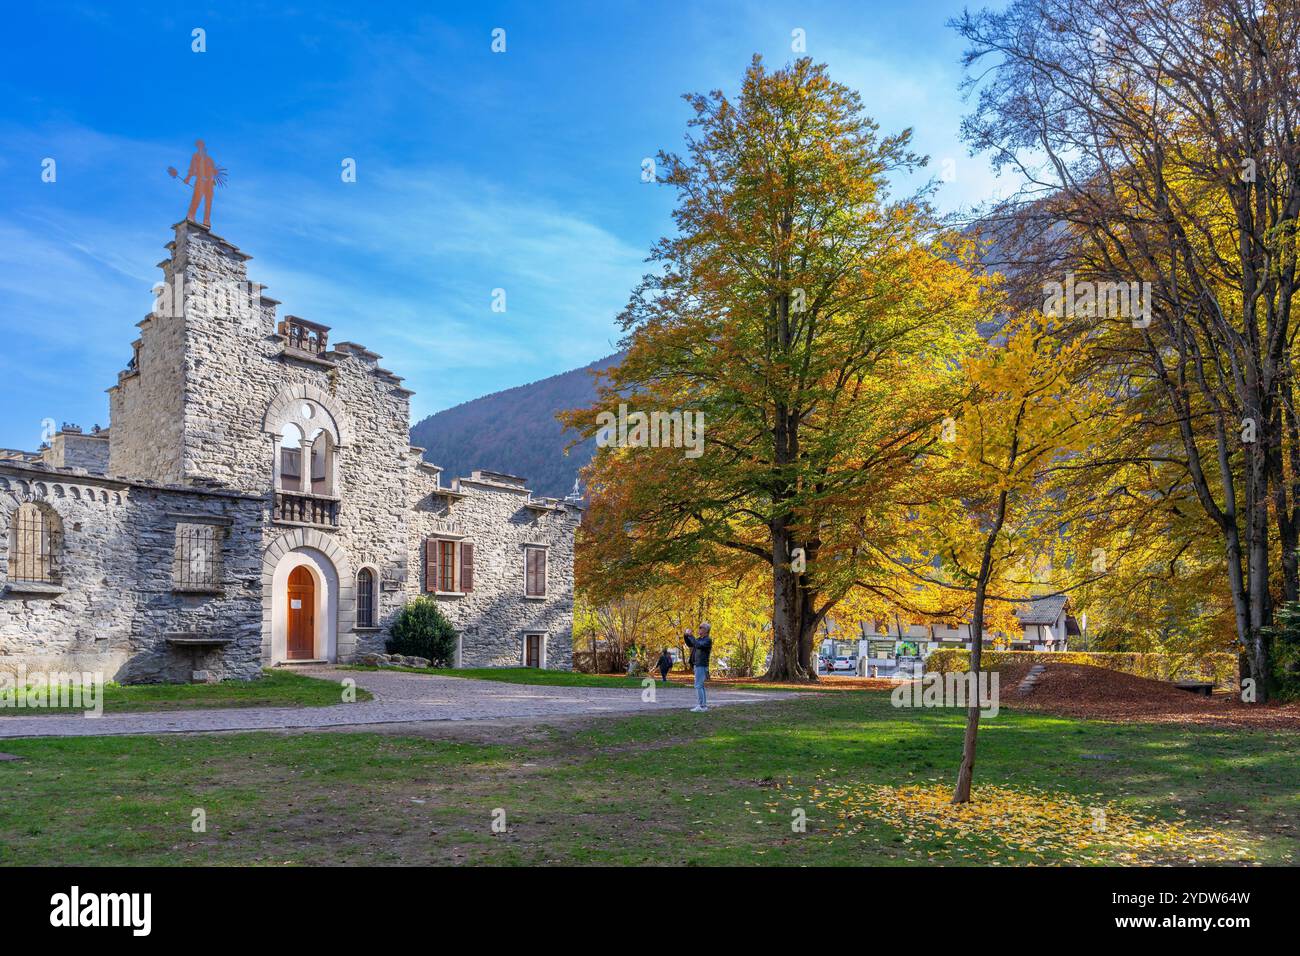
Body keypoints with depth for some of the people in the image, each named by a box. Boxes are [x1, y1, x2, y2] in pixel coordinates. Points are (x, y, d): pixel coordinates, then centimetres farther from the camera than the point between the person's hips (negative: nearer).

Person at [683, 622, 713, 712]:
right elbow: (690, 644, 22)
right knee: (701, 686, 11)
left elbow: (698, 645, -27)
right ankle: (704, 705, 15)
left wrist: (690, 636, -20)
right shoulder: (699, 639, 15)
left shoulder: (708, 640, -12)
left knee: (698, 686, -11)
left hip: (702, 666, -9)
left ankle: (701, 706, -11)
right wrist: (686, 636, 6)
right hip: (697, 665, 9)